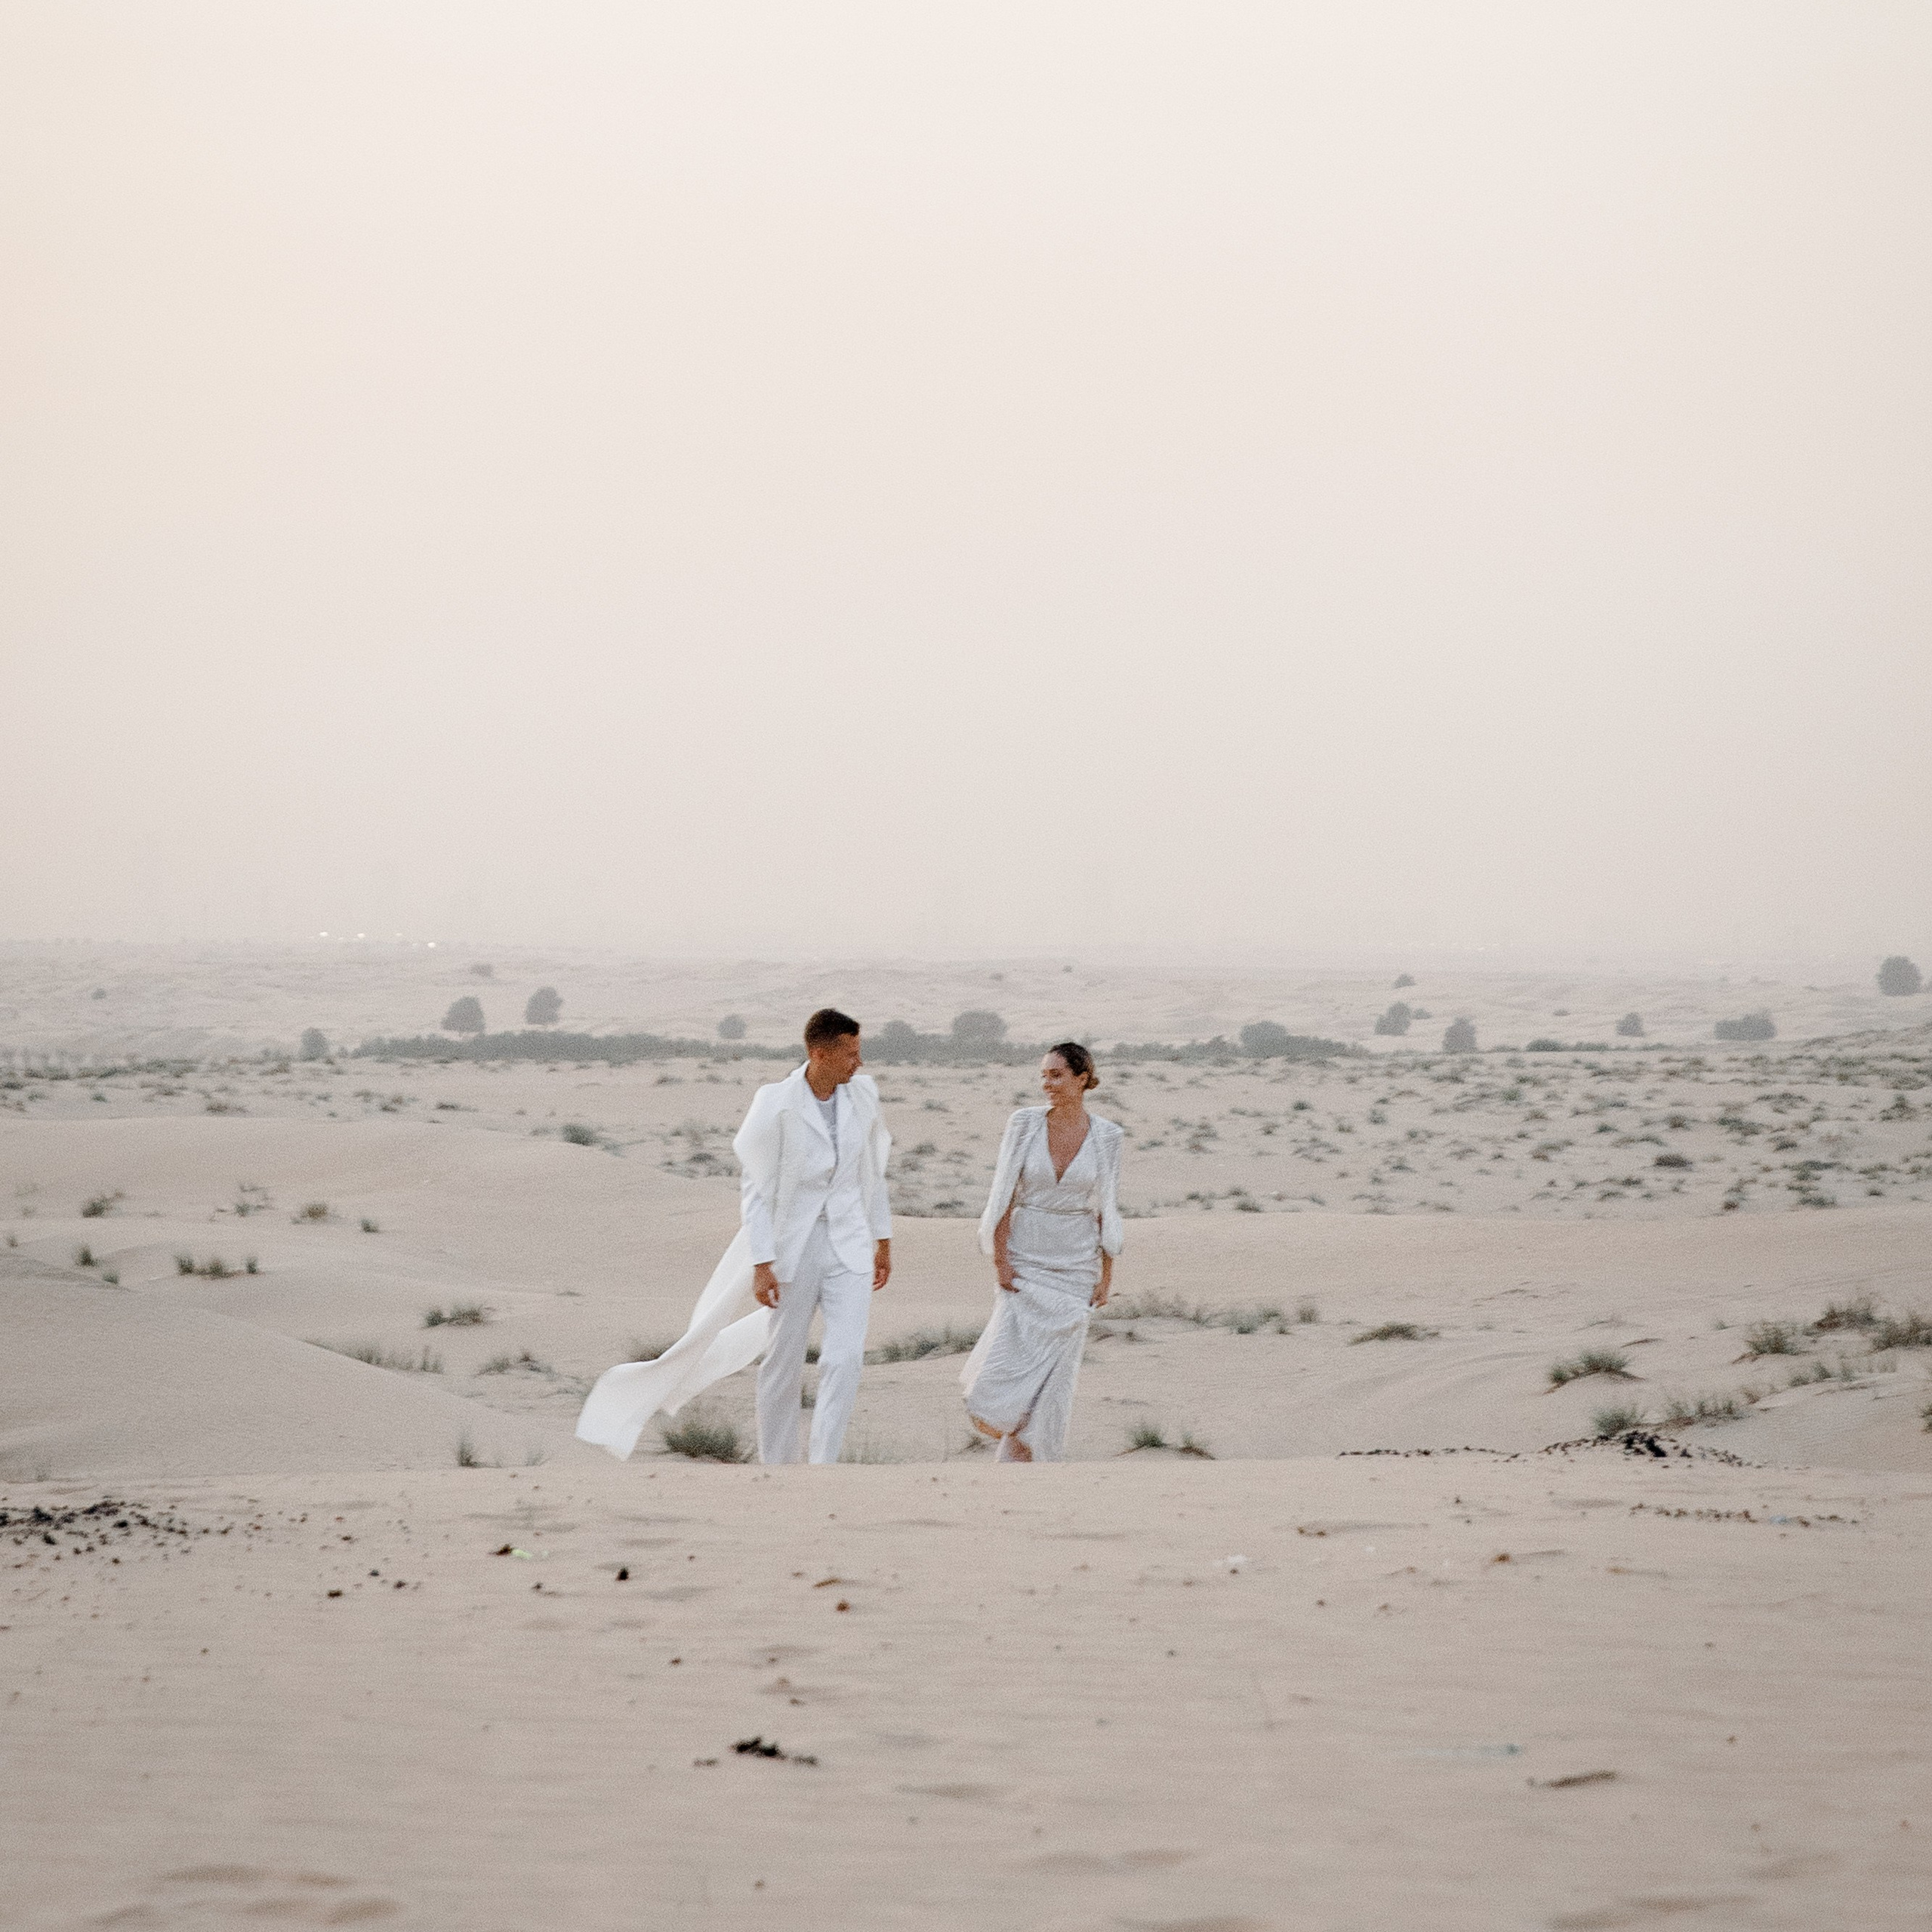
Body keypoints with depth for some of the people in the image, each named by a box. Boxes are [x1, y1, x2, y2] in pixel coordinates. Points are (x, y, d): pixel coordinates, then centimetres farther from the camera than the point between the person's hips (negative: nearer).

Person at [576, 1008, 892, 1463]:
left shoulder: (863, 1093, 1)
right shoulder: (776, 1105, -13)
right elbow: (756, 1187, -10)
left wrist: (883, 1241, 15)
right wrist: (762, 1264, -14)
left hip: (850, 1245, 3)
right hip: (794, 1247, -3)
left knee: (845, 1360, -9)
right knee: (784, 1362, 5)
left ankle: (824, 1466, -5)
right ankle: (775, 1463, 19)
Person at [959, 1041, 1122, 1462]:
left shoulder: (1106, 1136, -2)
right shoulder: (1024, 1124, -4)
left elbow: (1108, 1210, 3)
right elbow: (1003, 1197, -3)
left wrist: (1107, 1274, 1)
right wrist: (1000, 1260, -9)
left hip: (1075, 1268, 0)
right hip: (1024, 1263, 0)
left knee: (1054, 1379, -2)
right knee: (1013, 1365, -9)